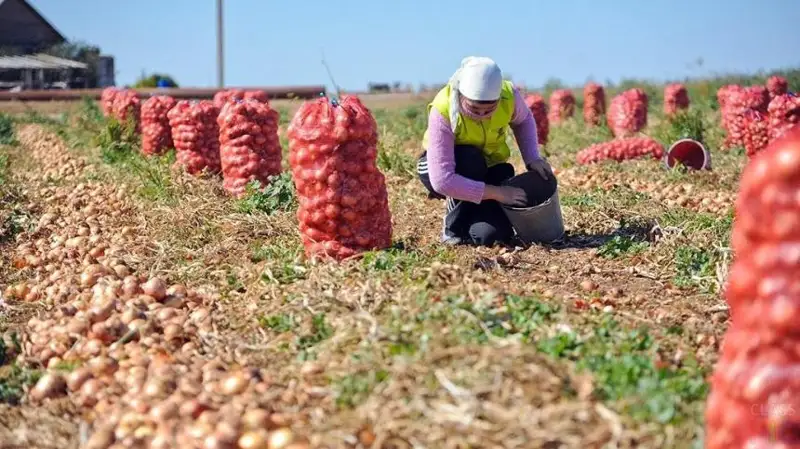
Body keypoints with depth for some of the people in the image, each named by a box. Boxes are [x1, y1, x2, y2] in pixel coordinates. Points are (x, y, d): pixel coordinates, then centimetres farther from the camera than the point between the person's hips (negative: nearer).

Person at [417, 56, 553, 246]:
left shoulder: (510, 96, -24)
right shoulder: (442, 110, -35)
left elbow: (524, 121, 4)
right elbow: (442, 180, -39)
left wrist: (532, 158, -12)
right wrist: (497, 193, -38)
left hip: (488, 168, 2)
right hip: (440, 168, -2)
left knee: (489, 235, -23)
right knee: (470, 159, -38)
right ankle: (453, 229, -15)